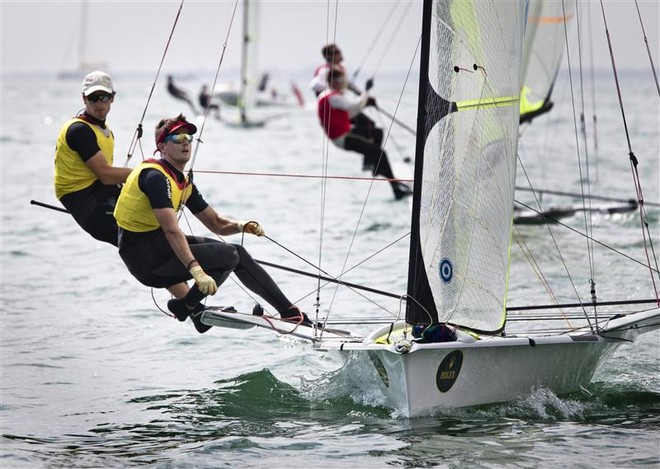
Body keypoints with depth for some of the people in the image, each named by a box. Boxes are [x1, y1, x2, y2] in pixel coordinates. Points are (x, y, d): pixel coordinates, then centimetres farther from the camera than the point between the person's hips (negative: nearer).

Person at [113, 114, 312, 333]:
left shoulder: (184, 183, 14)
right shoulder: (155, 176, -18)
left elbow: (217, 223, 17)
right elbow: (171, 230, -29)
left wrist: (244, 226, -5)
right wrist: (196, 270, -38)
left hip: (160, 247, 10)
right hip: (146, 259, -10)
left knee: (238, 254, 7)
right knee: (228, 255, -16)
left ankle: (288, 310, 13)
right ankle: (187, 307, -3)